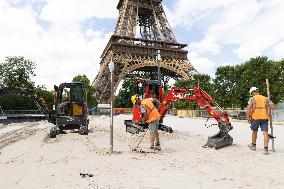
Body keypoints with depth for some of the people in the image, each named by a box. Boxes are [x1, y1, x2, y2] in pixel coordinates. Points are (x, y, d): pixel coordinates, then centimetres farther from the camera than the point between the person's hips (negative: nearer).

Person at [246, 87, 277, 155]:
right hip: (264, 118, 2)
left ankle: (253, 145, 30)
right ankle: (266, 149, -9)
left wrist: (248, 117, -2)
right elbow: (273, 107, 2)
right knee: (265, 132, -2)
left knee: (254, 131, 16)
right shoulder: (265, 98, 12)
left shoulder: (252, 99, 3)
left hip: (255, 117, -2)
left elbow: (248, 109, -9)